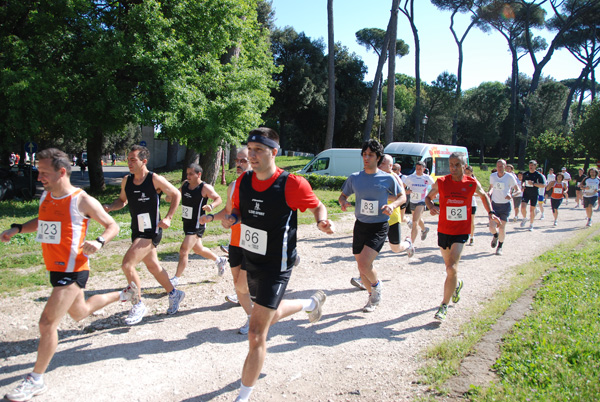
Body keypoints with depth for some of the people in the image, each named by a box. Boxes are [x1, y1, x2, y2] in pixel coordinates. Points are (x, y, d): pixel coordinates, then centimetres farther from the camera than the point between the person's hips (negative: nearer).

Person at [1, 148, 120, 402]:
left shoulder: (82, 201, -17)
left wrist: (99, 242, -29)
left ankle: (36, 380, 6)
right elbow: (41, 222, 25)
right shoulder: (45, 196, 4)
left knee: (48, 323, -10)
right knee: (80, 314, 26)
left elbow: (112, 225, -10)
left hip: (72, 271, -8)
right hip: (56, 269, 8)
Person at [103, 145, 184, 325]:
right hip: (136, 232, 7)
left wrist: (168, 218, -10)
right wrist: (109, 207, -2)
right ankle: (174, 294, 40)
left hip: (151, 232, -7)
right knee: (153, 267, 18)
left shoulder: (155, 180, -13)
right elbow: (122, 200, 19)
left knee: (127, 265, -17)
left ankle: (138, 305, 1)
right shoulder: (126, 181, 4)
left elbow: (176, 195, -3)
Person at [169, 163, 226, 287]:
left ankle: (176, 279, -2)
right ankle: (219, 260, 45)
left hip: (197, 225, -8)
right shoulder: (185, 184, 4)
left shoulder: (205, 188, -16)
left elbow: (218, 199, -12)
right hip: (187, 223, 9)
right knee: (198, 250, 23)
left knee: (183, 251, -12)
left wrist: (211, 206, -33)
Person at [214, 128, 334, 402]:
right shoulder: (243, 181, -4)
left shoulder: (292, 184, -20)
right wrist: (232, 218, -10)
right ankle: (311, 303, 59)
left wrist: (322, 222, -25)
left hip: (276, 267, -7)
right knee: (273, 314, 29)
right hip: (250, 261, 7)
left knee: (256, 335, -6)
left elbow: (317, 207, -4)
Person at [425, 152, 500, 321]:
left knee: (452, 268, -16)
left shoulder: (472, 183, -4)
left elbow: (483, 195, 17)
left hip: (461, 232, -2)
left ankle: (444, 306, -5)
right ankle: (457, 284, 52)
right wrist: (431, 206, -12)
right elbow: (429, 197, 9)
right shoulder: (441, 182, -5)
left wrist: (491, 213, 7)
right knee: (449, 266, 16)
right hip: (443, 231, 2)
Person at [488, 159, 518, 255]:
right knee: (492, 227, -9)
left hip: (505, 205, -2)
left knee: (502, 227, -1)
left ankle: (500, 247, 21)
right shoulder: (492, 176, 1)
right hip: (494, 204, 2)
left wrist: (511, 195, -26)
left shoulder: (510, 177, -9)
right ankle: (495, 236, 29)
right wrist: (489, 192, -1)